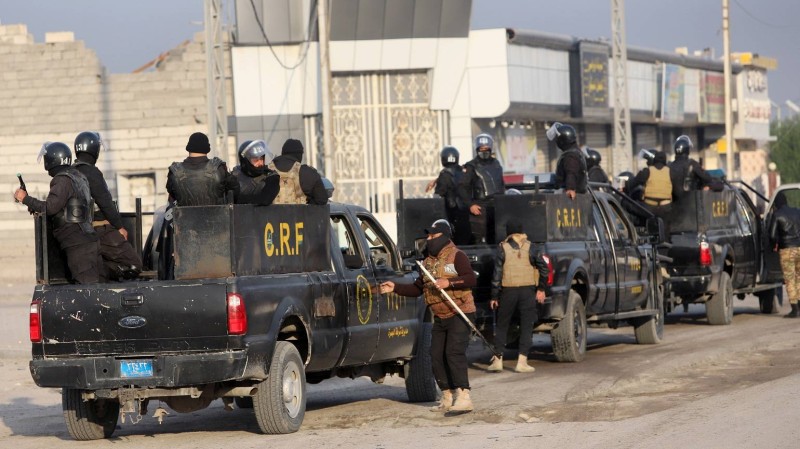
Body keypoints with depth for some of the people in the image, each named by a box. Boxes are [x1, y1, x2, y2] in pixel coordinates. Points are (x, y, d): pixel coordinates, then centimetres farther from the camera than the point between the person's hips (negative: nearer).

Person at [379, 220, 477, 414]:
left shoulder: (456, 256, -7)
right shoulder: (429, 262, 16)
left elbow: (471, 279, -19)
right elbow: (417, 288, 20)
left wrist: (449, 283, -28)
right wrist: (395, 288, 10)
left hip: (460, 315, -8)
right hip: (440, 317, 8)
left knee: (454, 353, -19)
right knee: (437, 356, 4)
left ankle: (463, 397, -23)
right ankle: (448, 398, 13)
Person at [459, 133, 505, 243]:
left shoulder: (496, 164, 14)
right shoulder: (471, 167, -4)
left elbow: (502, 185, 23)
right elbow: (463, 187, -8)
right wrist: (470, 204, -16)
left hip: (496, 206, 6)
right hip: (480, 208, -6)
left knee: (495, 238, 8)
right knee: (480, 239, -11)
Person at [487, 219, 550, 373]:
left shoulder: (502, 248, -3)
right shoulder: (530, 248, 1)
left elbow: (497, 273, -5)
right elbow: (544, 268, -1)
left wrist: (494, 296, -1)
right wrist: (541, 289, 9)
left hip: (508, 291, 0)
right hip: (527, 290, 0)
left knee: (502, 326, 11)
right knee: (526, 326, 5)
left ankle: (497, 360, 6)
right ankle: (522, 362, -2)